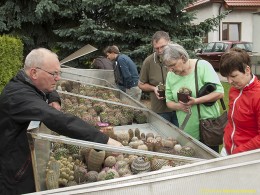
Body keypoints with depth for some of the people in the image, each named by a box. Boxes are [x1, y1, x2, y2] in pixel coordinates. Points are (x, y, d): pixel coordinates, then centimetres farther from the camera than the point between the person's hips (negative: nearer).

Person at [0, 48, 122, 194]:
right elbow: (59, 120, -42)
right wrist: (103, 139, -45)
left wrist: (54, 100, -1)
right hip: (14, 174, -9)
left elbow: (50, 90, 23)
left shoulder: (29, 84, 2)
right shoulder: (18, 94, -30)